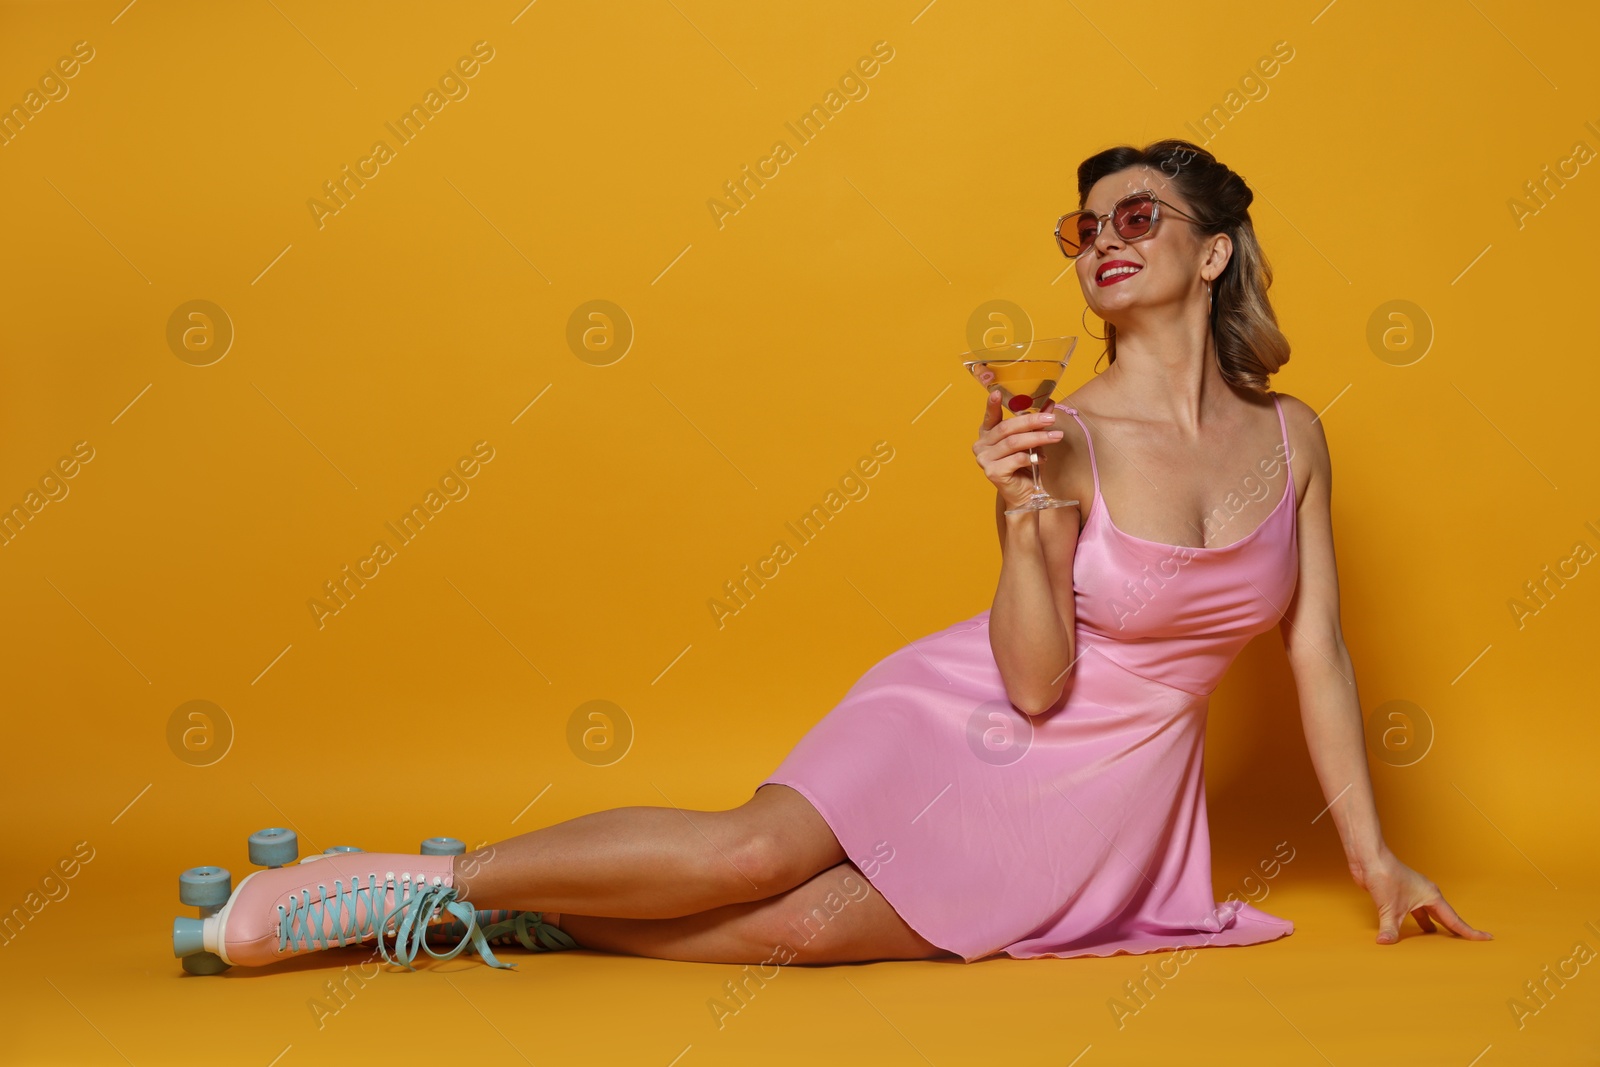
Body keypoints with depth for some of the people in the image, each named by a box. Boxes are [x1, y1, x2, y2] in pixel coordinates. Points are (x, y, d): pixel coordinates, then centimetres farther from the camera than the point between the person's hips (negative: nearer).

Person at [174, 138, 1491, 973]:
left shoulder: (1292, 437, 1)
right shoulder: (1065, 433, -9)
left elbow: (1319, 651, 6)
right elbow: (1034, 679, -13)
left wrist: (1374, 854, 7)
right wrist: (1024, 515, -29)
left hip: (1107, 803, 2)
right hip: (972, 723, -1)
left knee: (808, 926, -22)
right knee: (752, 853, -27)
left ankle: (505, 908, -10)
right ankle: (417, 880, -11)